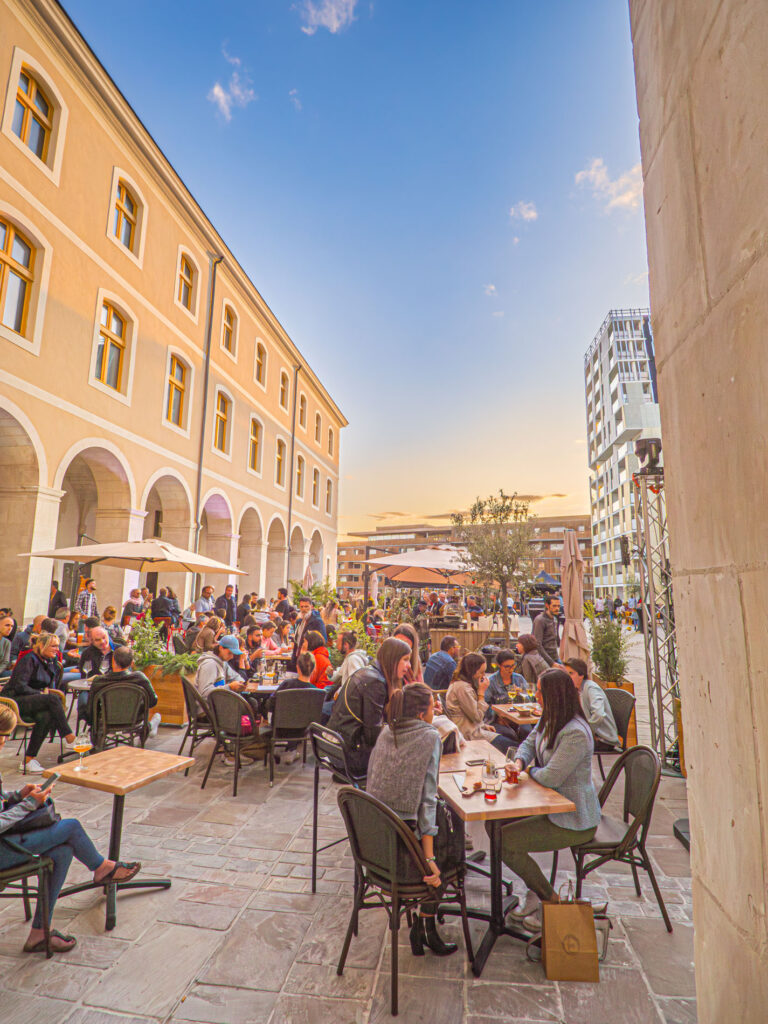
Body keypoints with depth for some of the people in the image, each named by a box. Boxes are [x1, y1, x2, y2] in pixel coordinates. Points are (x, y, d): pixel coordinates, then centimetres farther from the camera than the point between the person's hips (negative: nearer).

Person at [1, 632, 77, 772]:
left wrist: (48, 691, -2)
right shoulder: (28, 660, -10)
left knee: (46, 716, -30)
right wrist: (42, 693, -12)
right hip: (14, 702, -7)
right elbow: (19, 687, -17)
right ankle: (69, 738, -27)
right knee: (53, 699, -32)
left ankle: (29, 759, -20)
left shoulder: (53, 663, 13)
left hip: (32, 703, 7)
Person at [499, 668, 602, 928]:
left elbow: (550, 778, -30)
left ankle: (550, 900, 7)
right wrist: (519, 762, -8)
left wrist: (531, 770, -9)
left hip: (574, 820, -9)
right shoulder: (548, 720, 2)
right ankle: (535, 891, 16)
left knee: (504, 841, -14)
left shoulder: (575, 734, -28)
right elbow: (529, 743, 13)